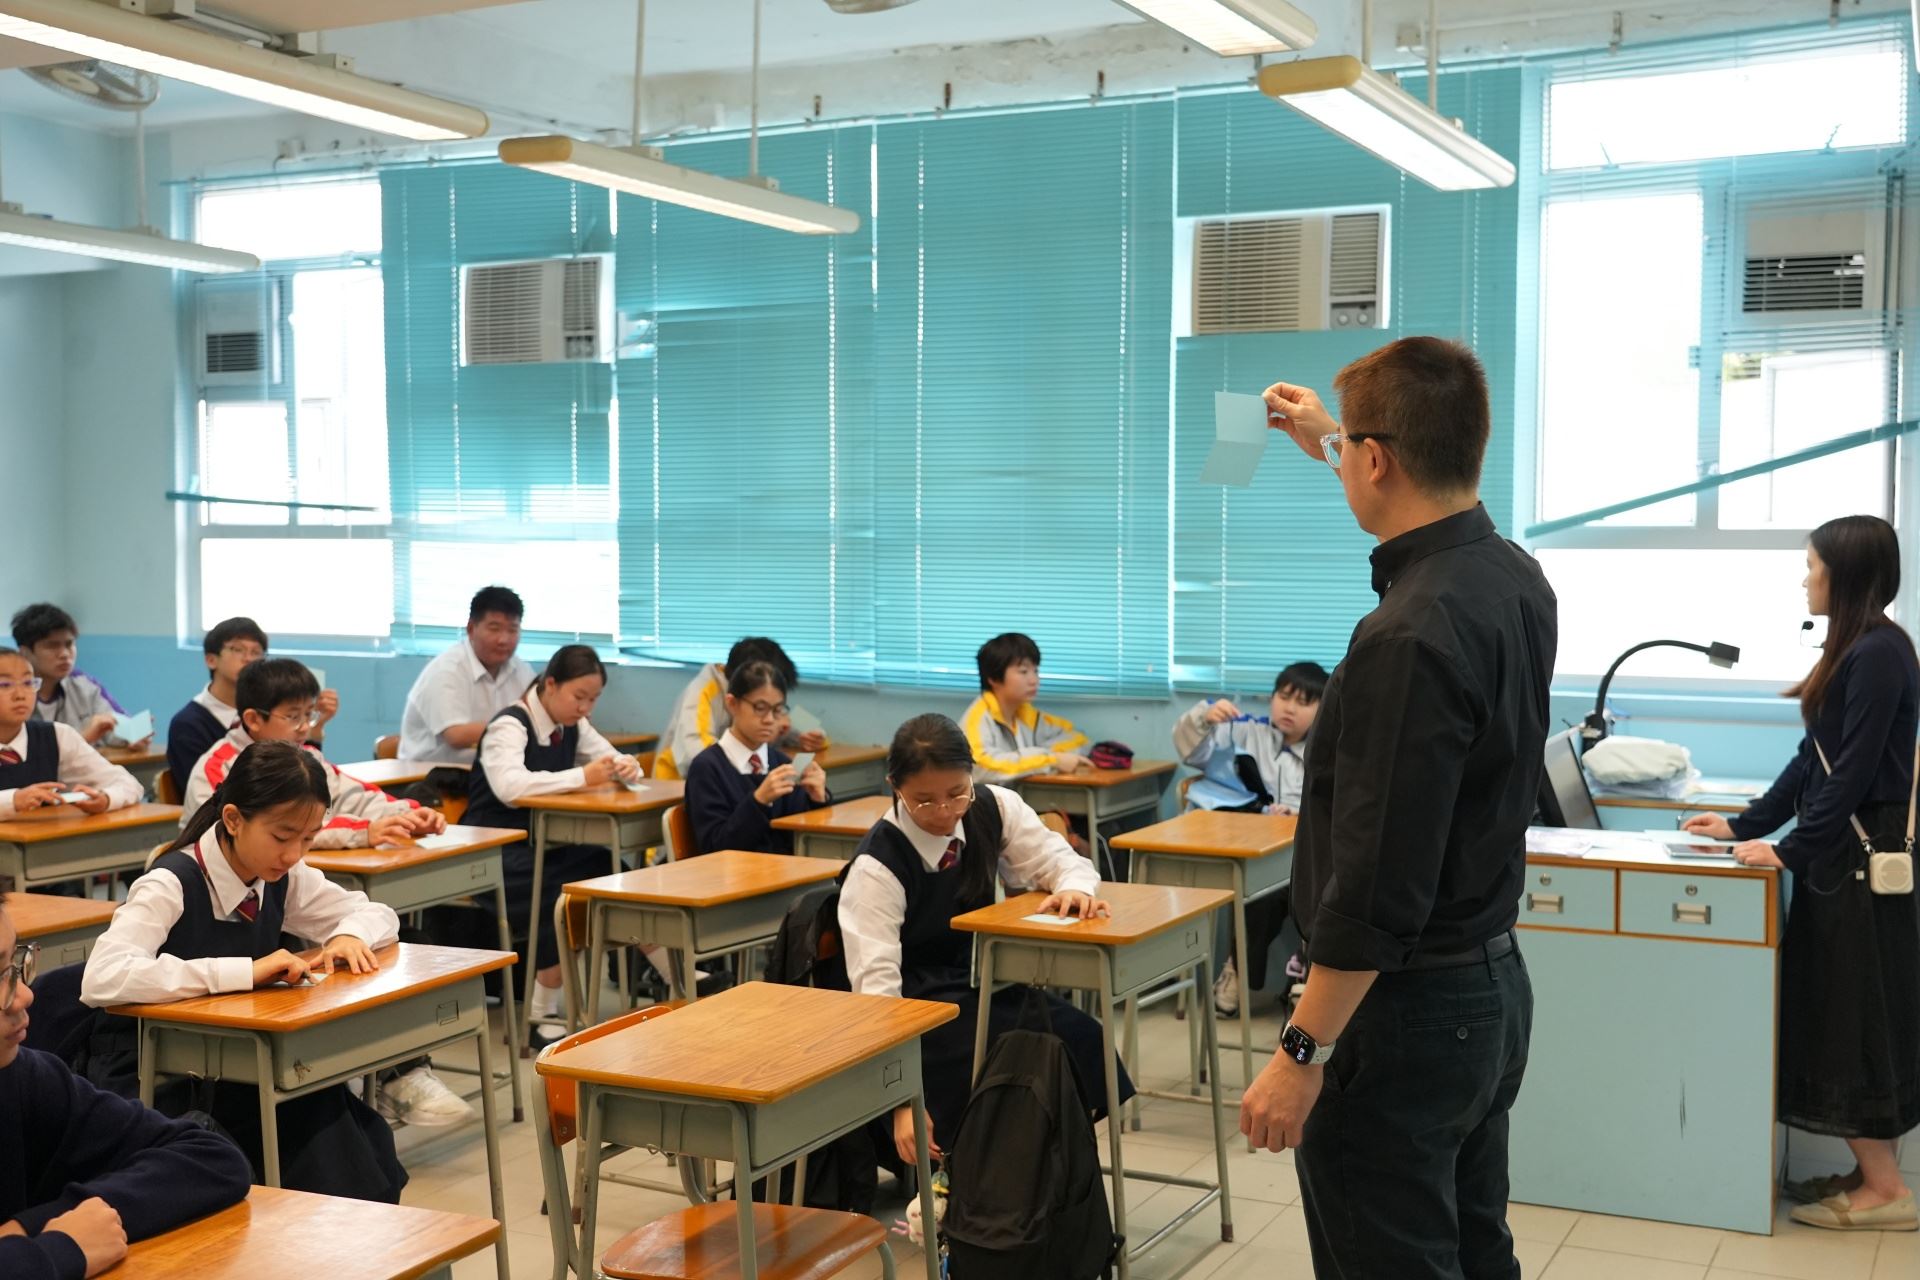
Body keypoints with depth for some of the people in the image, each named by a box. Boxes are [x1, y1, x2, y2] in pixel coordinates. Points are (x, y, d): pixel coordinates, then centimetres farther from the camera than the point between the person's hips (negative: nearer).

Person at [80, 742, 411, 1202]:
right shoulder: (172, 884, -20)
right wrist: (246, 971, -37)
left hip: (235, 1069, 6)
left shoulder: (282, 877, -1)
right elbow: (101, 978, -36)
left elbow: (377, 913, 12)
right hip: (151, 1085, -6)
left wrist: (350, 936, -12)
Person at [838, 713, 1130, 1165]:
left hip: (985, 982, 6)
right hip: (916, 1004, -5)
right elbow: (875, 981, -27)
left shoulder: (993, 808, -8)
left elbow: (1055, 857, 5)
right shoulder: (876, 865, -23)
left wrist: (1076, 887, -23)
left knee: (1083, 1044, -20)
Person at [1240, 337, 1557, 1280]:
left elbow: (1379, 884, -26)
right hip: (1493, 985, 9)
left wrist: (1302, 1052, -18)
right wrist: (1330, 440, 39)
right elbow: (1424, 497, 28)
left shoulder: (1410, 638, -26)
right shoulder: (1514, 580, 2)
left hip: (1404, 1010, -9)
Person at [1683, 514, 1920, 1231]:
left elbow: (1854, 772, -20)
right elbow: (1814, 761, 16)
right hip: (1841, 850, 9)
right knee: (1836, 1014, 12)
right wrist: (1745, 826, 14)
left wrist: (1790, 850, -18)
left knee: (1853, 1016, -3)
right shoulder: (1856, 649, 13)